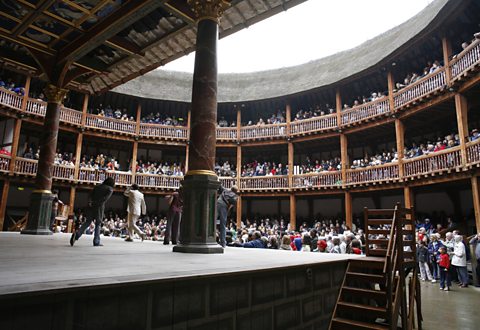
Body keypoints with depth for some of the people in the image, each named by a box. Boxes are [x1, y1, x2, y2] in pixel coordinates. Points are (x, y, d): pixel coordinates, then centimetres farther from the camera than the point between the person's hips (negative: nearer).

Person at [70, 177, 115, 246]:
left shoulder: (97, 186, 21)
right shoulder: (110, 189, 5)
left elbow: (91, 195, 7)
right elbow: (105, 198, -10)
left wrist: (90, 202, -6)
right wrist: (96, 203, -12)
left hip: (91, 206, 4)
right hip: (99, 207, -4)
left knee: (87, 222, 11)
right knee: (98, 224, 6)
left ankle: (77, 233, -11)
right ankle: (96, 242, 4)